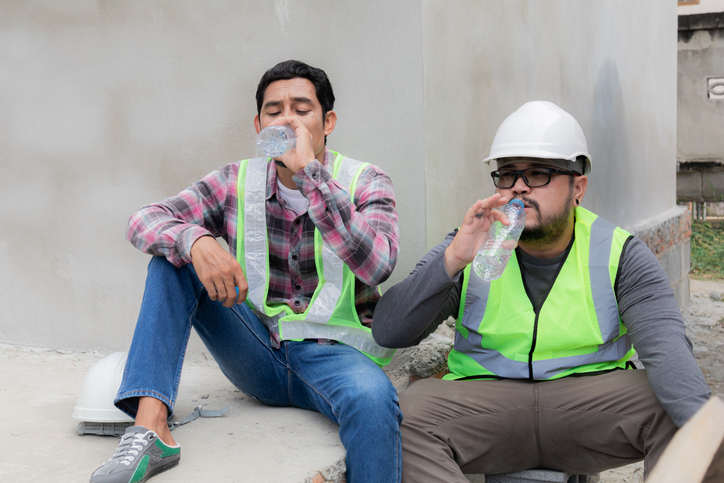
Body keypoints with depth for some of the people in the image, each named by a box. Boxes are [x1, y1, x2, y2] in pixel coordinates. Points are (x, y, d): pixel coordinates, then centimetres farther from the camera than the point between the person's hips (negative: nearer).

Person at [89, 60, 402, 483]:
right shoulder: (237, 182, 3)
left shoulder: (366, 183, -4)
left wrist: (310, 171, -27)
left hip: (334, 353, -3)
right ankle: (150, 427, -21)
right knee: (173, 255, -12)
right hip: (259, 352, 4)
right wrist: (196, 241, -28)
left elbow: (376, 265, -24)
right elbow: (145, 221, -5)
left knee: (372, 399, -39)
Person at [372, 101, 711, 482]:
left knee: (675, 410, -27)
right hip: (484, 402, 1)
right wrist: (453, 260, -21)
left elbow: (666, 347, -15)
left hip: (590, 403, 0)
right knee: (409, 411, -28)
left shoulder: (619, 255, 1)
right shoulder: (469, 247, 2)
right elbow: (388, 333, -7)